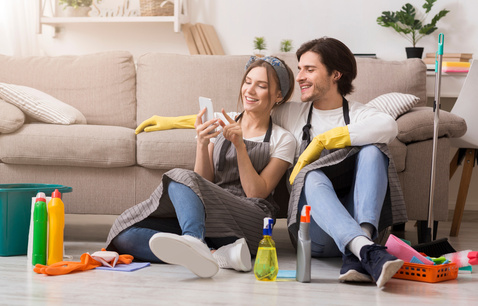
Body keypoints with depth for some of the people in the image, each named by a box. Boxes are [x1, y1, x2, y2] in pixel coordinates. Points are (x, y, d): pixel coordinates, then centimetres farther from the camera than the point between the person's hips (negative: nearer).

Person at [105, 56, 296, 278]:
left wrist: (240, 145, -8)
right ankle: (220, 255, -38)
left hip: (250, 224, -4)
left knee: (180, 178, -32)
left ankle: (193, 241, -60)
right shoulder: (219, 125, 19)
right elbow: (205, 182, 10)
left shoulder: (283, 140, 11)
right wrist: (202, 145, -7)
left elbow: (257, 193, 0)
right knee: (125, 235, -25)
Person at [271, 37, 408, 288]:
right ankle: (368, 252, -56)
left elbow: (388, 127, -13)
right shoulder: (291, 114, 21)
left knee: (372, 150, -21)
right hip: (315, 234, 0)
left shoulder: (358, 114, 11)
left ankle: (357, 256, -42)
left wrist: (321, 141, -12)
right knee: (313, 178, -29)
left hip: (356, 221, 0)